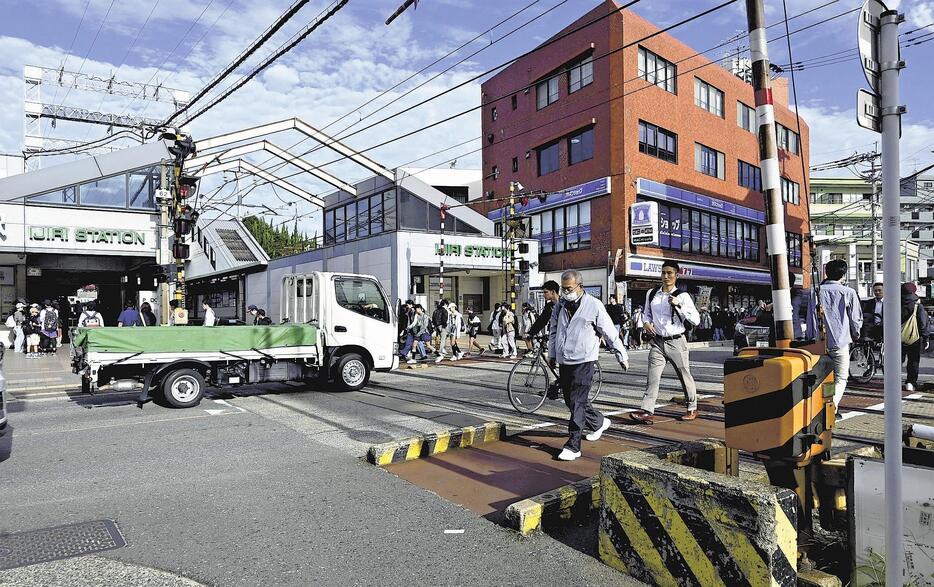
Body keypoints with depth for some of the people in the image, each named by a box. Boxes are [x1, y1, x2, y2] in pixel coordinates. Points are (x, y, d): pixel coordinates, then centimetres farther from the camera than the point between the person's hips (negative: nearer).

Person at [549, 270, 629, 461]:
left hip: (583, 361, -6)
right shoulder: (560, 305, 9)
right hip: (563, 362, 6)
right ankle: (599, 422, 38)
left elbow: (610, 333, -2)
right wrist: (552, 354, 22)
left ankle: (573, 445, -3)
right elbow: (553, 330, 21)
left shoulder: (594, 305, -7)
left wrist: (622, 356, 3)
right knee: (571, 401, 14)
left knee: (577, 403, -9)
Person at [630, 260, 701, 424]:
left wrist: (678, 305, -23)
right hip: (657, 342, 3)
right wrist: (646, 322, 1)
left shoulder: (682, 296, -7)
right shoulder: (651, 294, 6)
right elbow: (647, 313, 23)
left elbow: (696, 320, -14)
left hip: (676, 342, -3)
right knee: (652, 377, -5)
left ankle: (692, 408, 28)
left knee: (685, 376, 10)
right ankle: (647, 412, -7)